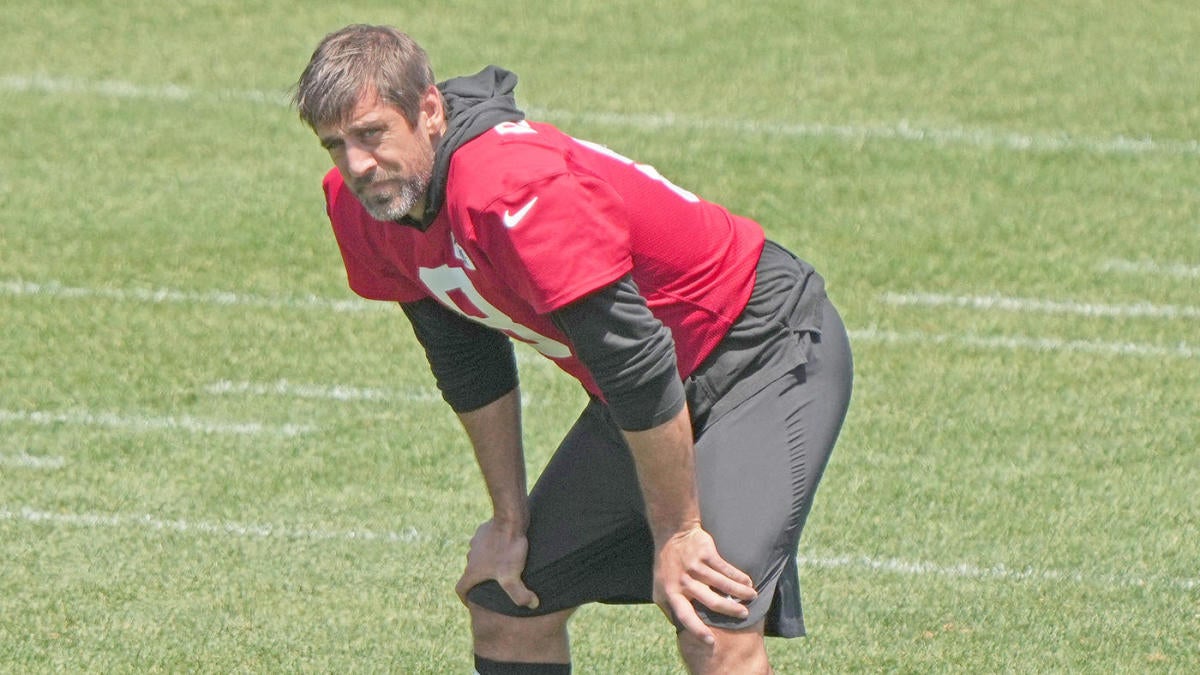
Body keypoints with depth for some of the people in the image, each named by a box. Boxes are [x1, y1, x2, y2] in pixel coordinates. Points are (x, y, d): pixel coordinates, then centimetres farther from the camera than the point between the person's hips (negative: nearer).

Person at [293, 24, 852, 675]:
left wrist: (676, 532, -22)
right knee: (504, 601, 11)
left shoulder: (510, 188, -33)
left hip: (766, 355, -9)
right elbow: (469, 367, 9)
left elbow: (637, 364, -29)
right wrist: (511, 521, 10)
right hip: (641, 393, 9)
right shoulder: (362, 207, -6)